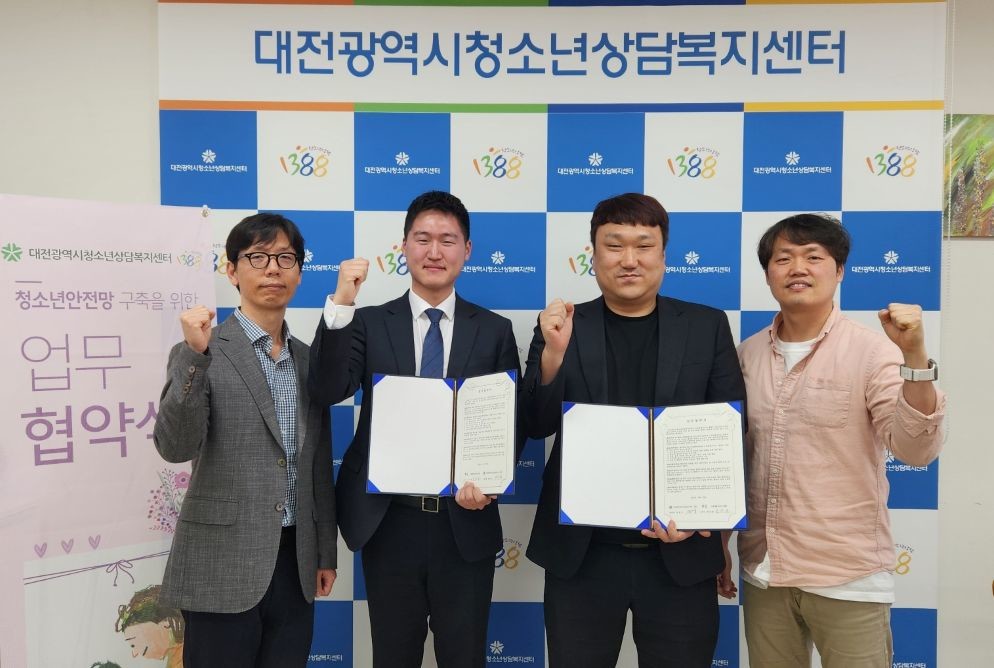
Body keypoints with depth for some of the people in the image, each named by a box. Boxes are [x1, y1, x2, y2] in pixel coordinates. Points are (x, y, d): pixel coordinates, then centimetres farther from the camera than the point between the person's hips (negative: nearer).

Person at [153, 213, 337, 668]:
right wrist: (196, 356, -27)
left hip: (295, 566, 5)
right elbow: (175, 447, -17)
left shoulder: (309, 360, 9)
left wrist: (326, 552, 13)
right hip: (223, 567, -4)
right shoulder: (200, 353, -6)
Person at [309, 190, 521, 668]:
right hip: (388, 523, 0)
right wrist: (341, 305, -23)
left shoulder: (494, 331, 3)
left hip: (465, 523, 0)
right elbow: (328, 390, -13)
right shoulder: (368, 324, 2)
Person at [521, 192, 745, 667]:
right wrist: (553, 353, -21)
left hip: (679, 554, 0)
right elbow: (536, 426, -5)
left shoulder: (707, 327, 1)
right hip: (581, 554, 0)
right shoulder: (564, 327, 0)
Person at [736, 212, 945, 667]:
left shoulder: (873, 351, -9)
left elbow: (916, 451, -18)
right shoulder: (748, 354, 2)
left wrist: (913, 356, -29)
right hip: (763, 571, 4)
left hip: (848, 575, -4)